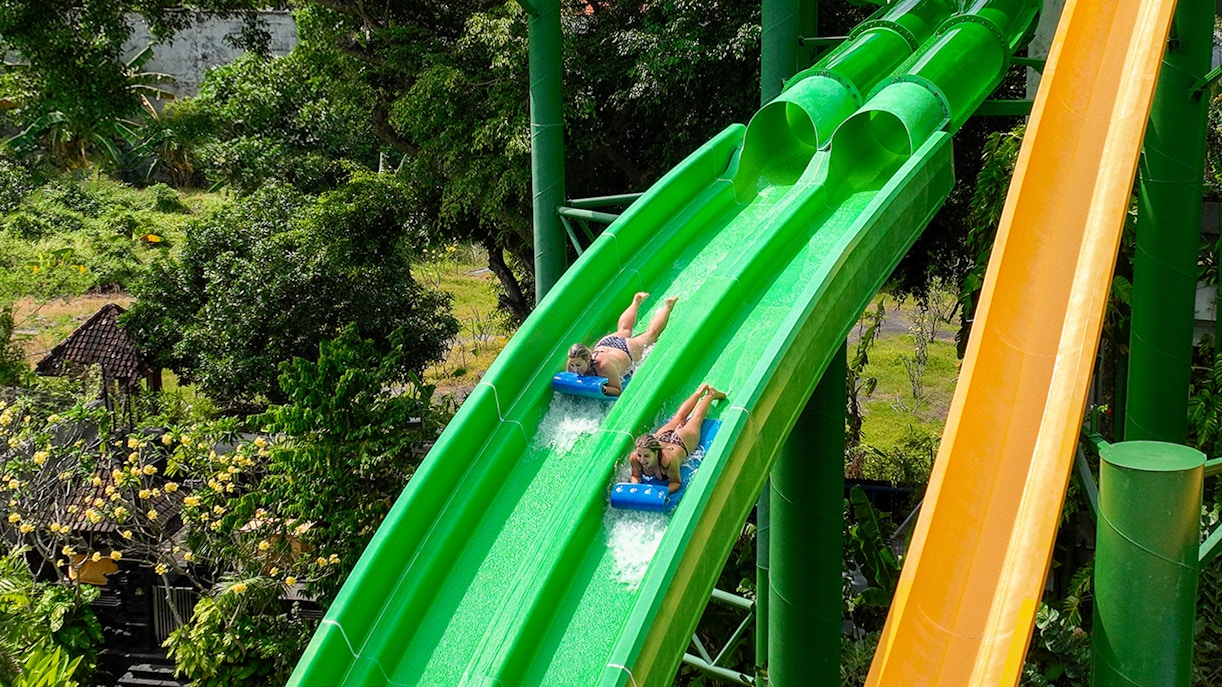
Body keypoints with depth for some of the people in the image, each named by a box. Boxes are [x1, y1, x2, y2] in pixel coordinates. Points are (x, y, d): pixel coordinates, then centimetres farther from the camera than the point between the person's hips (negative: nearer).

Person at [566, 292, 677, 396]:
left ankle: (667, 306, 51)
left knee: (651, 333, 28)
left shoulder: (604, 366, -50)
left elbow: (618, 390, -42)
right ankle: (637, 300, 63)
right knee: (624, 330, 39)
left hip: (628, 351, -4)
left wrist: (602, 389, -60)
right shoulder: (572, 364, -36)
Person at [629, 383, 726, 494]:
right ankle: (700, 392, 60)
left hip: (682, 442, -3)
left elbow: (677, 483, -35)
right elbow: (636, 476, -21)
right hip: (662, 436, 3)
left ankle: (710, 395, 56)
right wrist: (635, 485, -44)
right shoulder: (634, 458, -40)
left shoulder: (668, 461, -50)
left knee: (696, 418, 28)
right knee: (679, 419, 34)